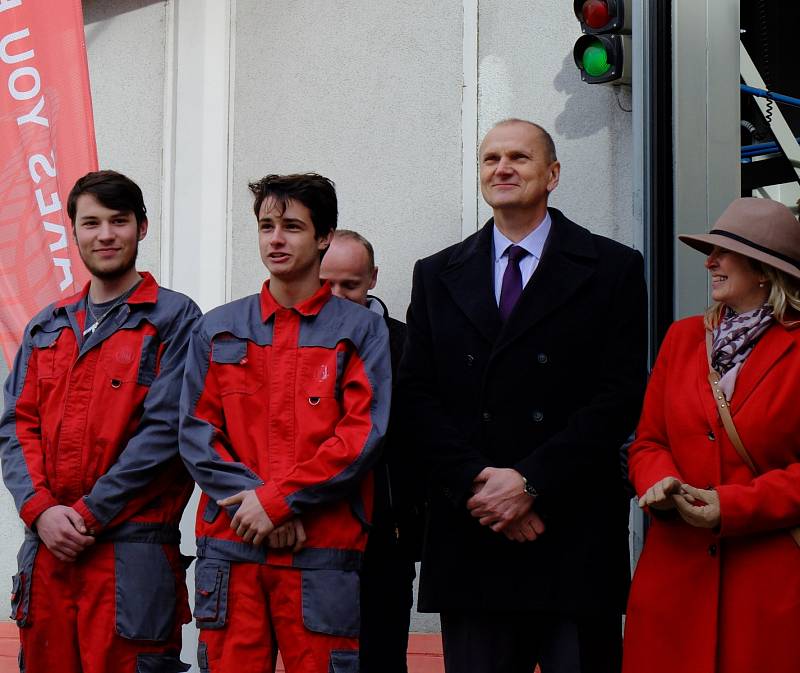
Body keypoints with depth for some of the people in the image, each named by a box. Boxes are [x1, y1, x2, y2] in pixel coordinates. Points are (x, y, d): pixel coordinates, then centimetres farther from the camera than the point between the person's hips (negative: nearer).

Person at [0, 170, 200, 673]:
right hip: (47, 547, 5)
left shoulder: (173, 319, 0)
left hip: (132, 549, -5)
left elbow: (166, 428, -9)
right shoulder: (47, 328, 17)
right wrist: (41, 509, -7)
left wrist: (88, 514, -12)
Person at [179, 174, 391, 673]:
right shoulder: (218, 330, 14)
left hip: (322, 554, -2)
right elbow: (197, 433, 6)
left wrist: (278, 500, -11)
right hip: (229, 547, 2)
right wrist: (253, 503, -8)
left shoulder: (361, 329, 6)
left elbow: (363, 434, -4)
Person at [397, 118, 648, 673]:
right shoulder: (437, 275, 14)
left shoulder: (613, 269, 4)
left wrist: (531, 482, -12)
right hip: (471, 534, 2)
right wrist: (476, 481, -9)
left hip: (575, 539, -2)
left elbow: (621, 397, -5)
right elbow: (416, 393, 6)